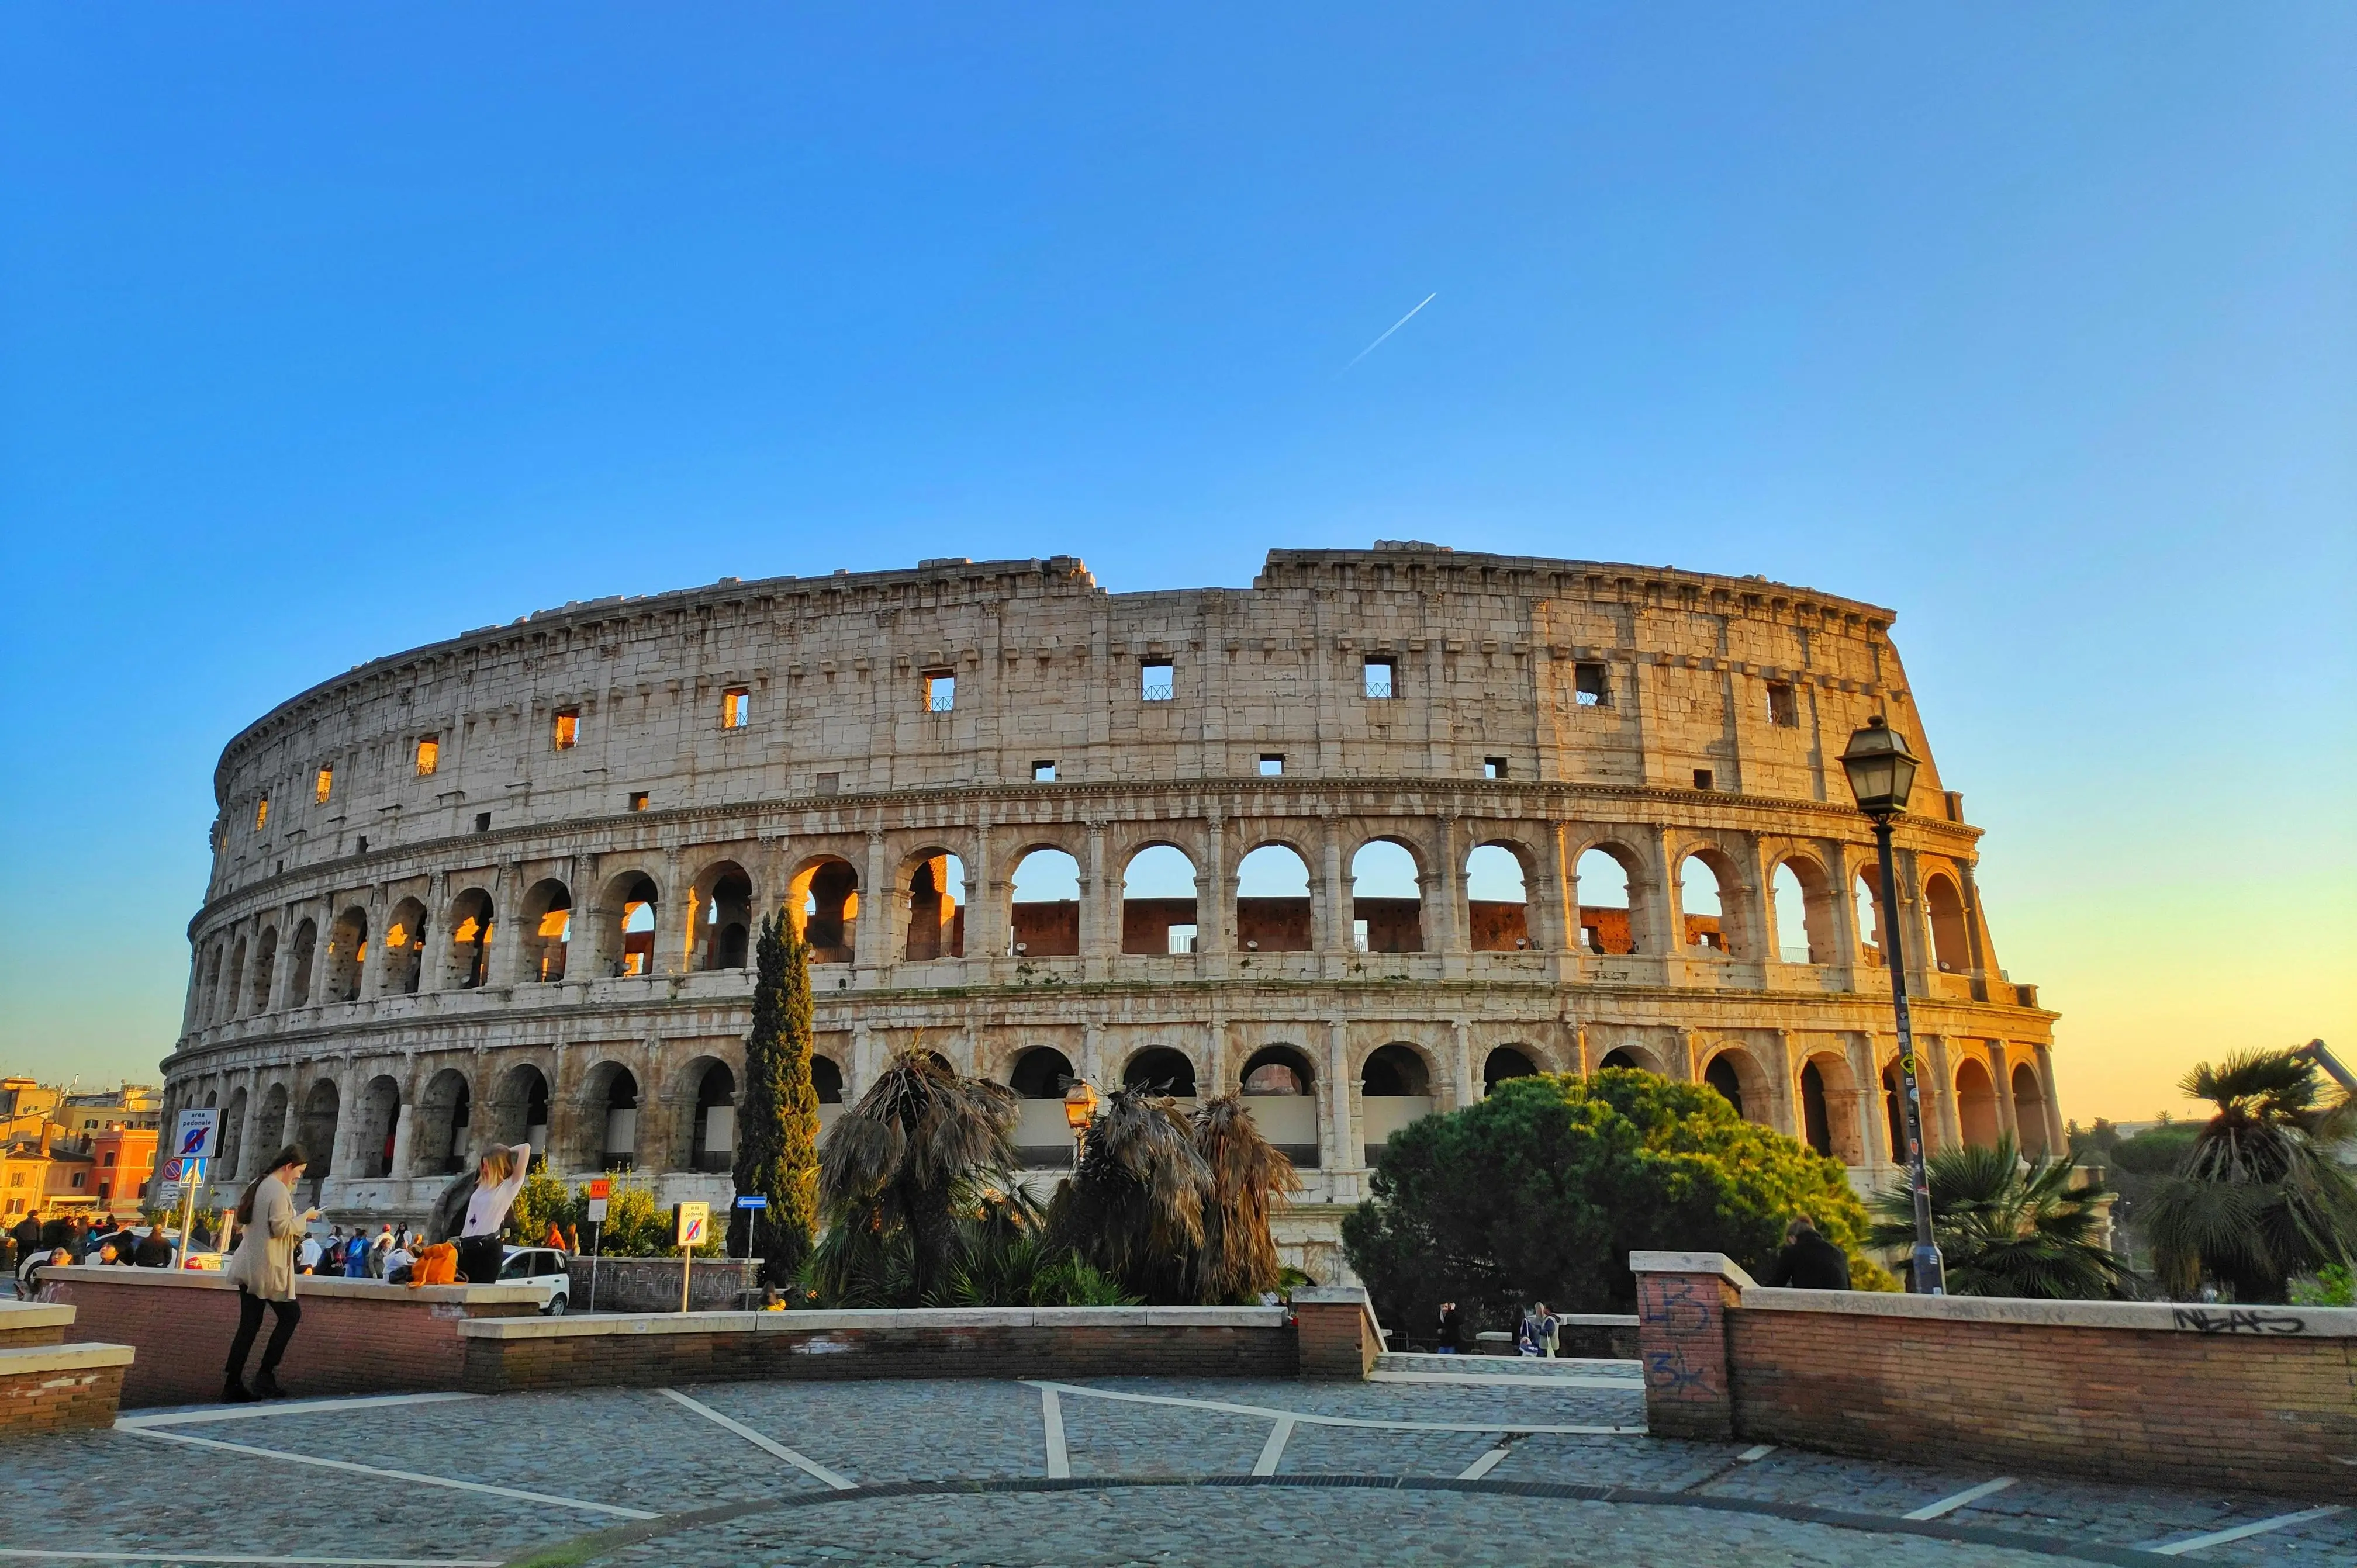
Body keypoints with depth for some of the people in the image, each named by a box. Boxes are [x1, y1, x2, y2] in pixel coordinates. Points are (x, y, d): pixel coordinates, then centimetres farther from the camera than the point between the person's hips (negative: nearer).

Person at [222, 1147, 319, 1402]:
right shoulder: (279, 1190, -14)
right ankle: (266, 1375, 0)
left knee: (249, 1325, 8)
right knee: (290, 1315, 3)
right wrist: (304, 1217, -5)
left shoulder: (257, 1185, 16)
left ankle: (232, 1386, 6)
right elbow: (281, 1227, -20)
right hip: (268, 1268, -9)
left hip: (248, 1266, 9)